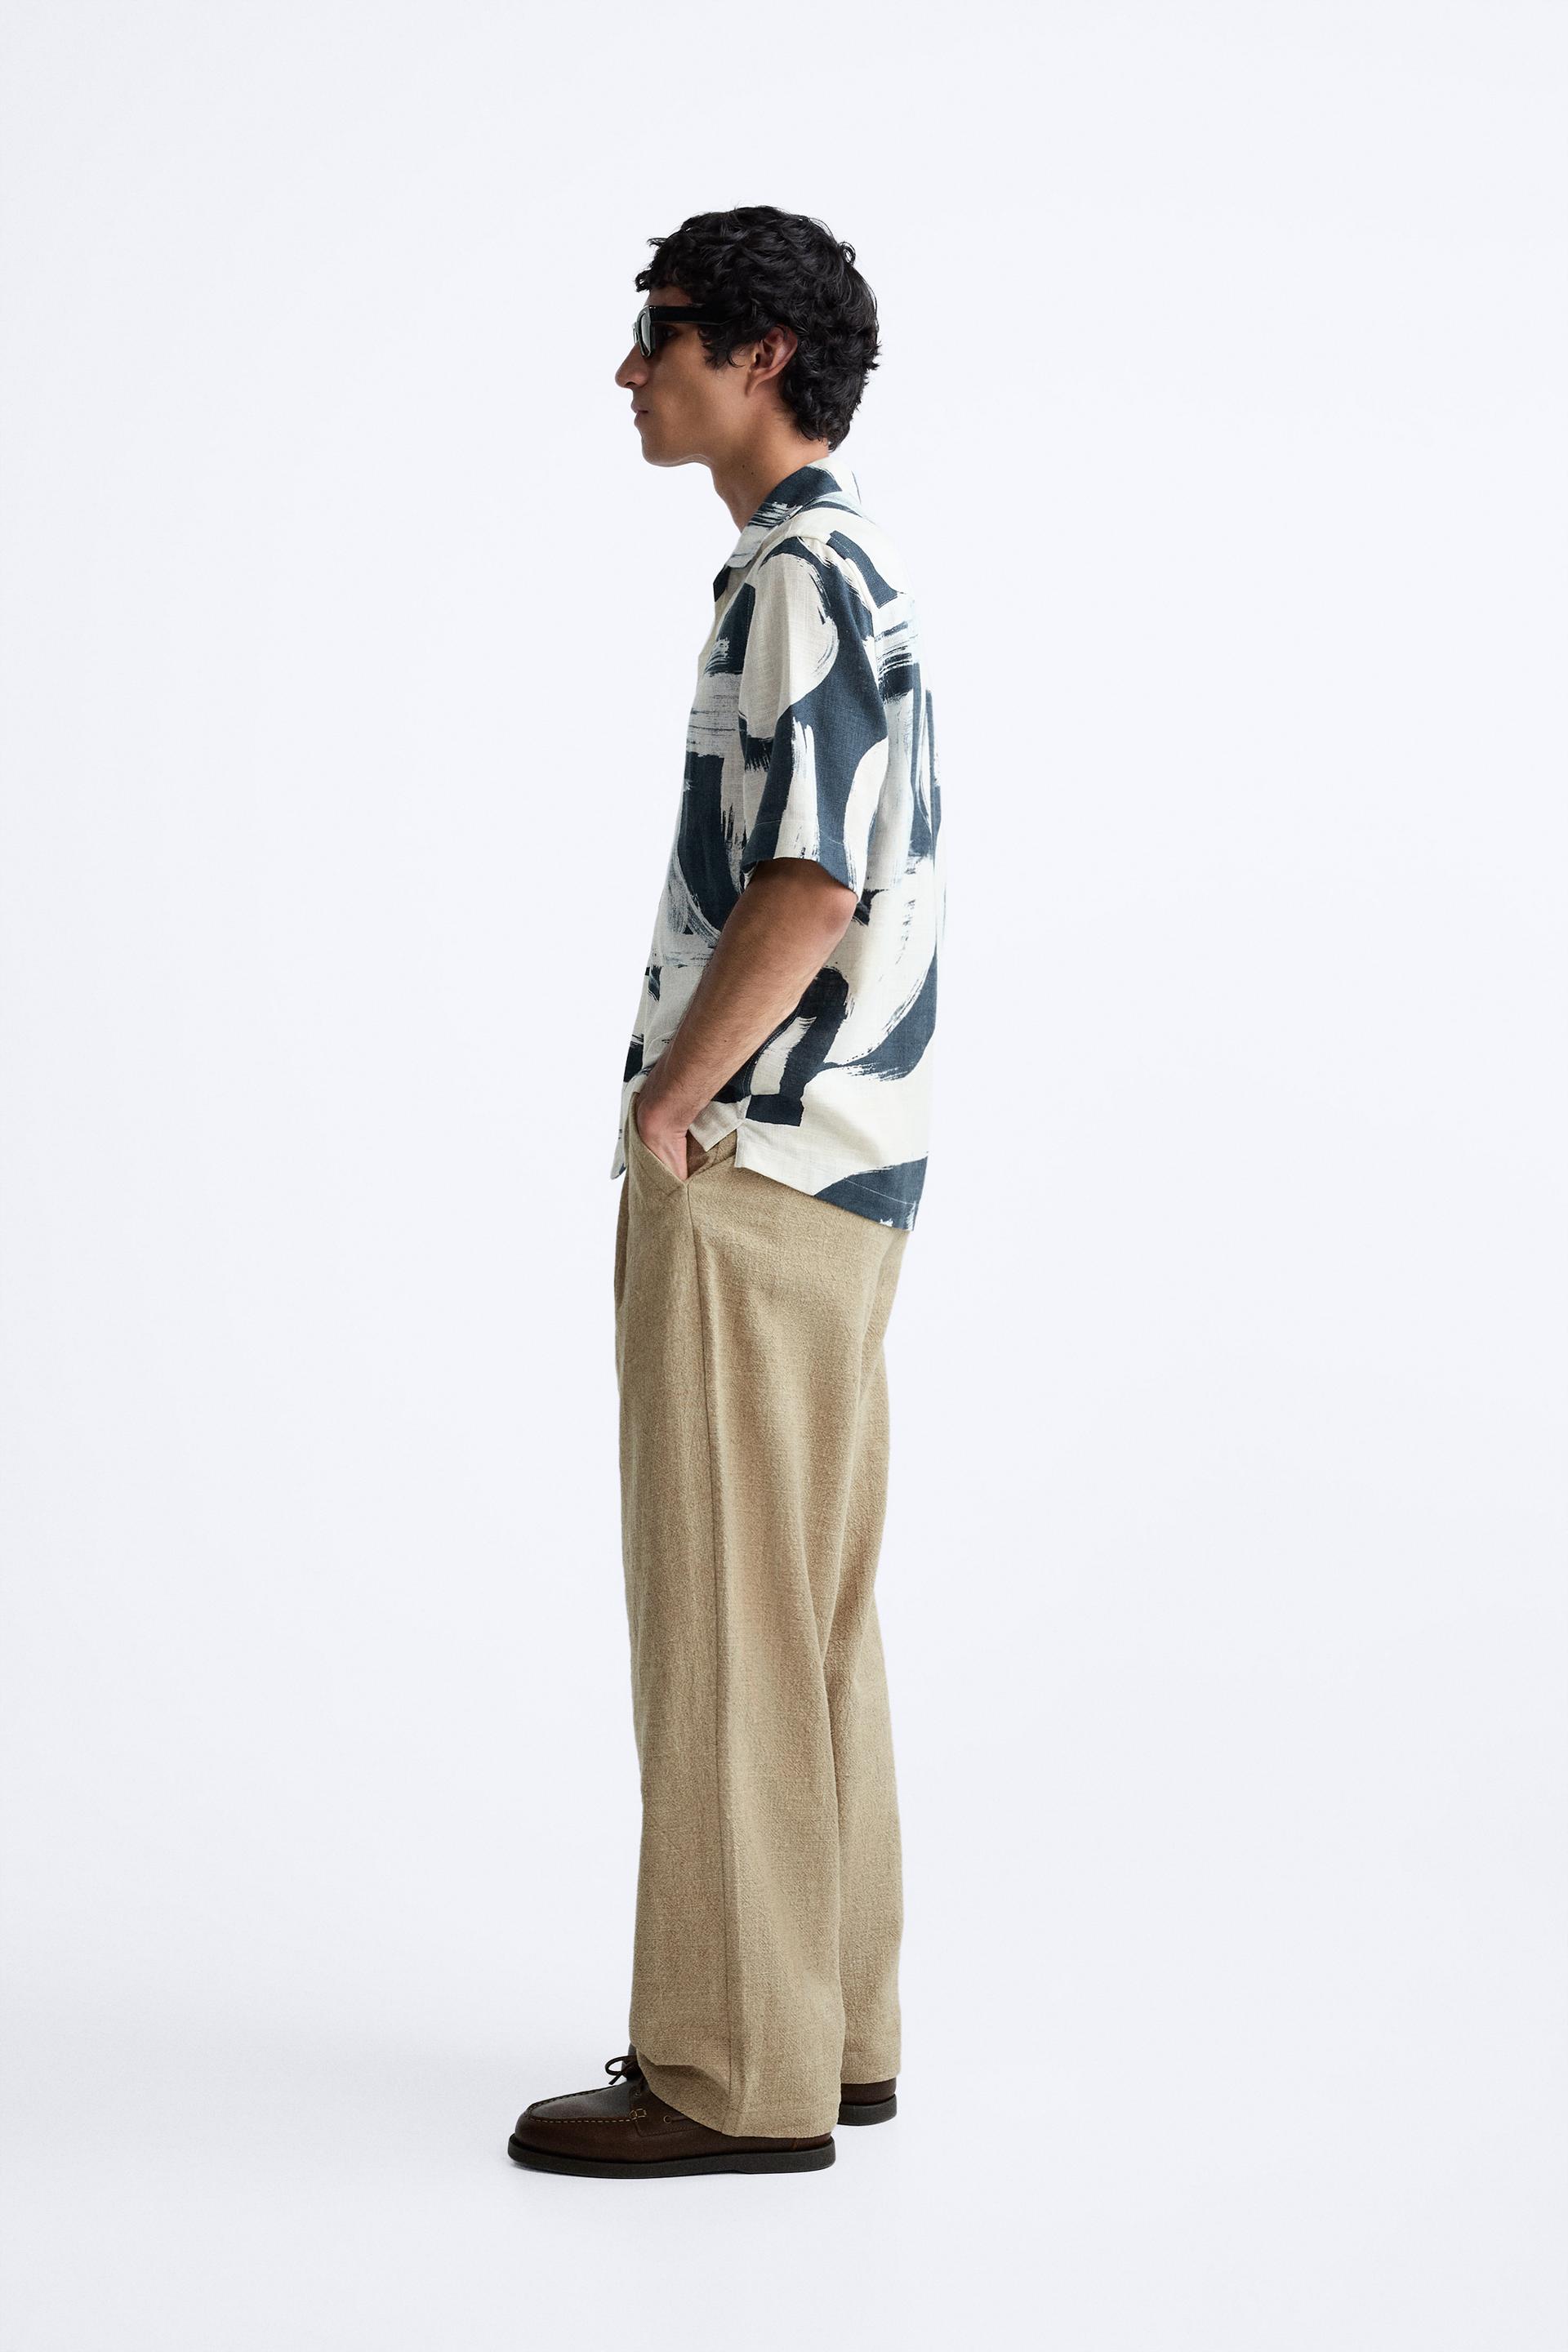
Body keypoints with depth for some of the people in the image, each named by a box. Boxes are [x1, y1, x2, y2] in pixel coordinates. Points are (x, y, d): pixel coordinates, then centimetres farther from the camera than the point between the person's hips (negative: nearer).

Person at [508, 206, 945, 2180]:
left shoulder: (799, 573, -14)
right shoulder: (858, 571, 18)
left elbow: (806, 890, -23)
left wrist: (667, 1108, -12)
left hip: (750, 1167, -10)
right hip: (840, 1162, 10)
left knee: (726, 1614, -5)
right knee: (808, 1609, 13)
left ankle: (737, 2072, 2)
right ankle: (830, 2031, 20)